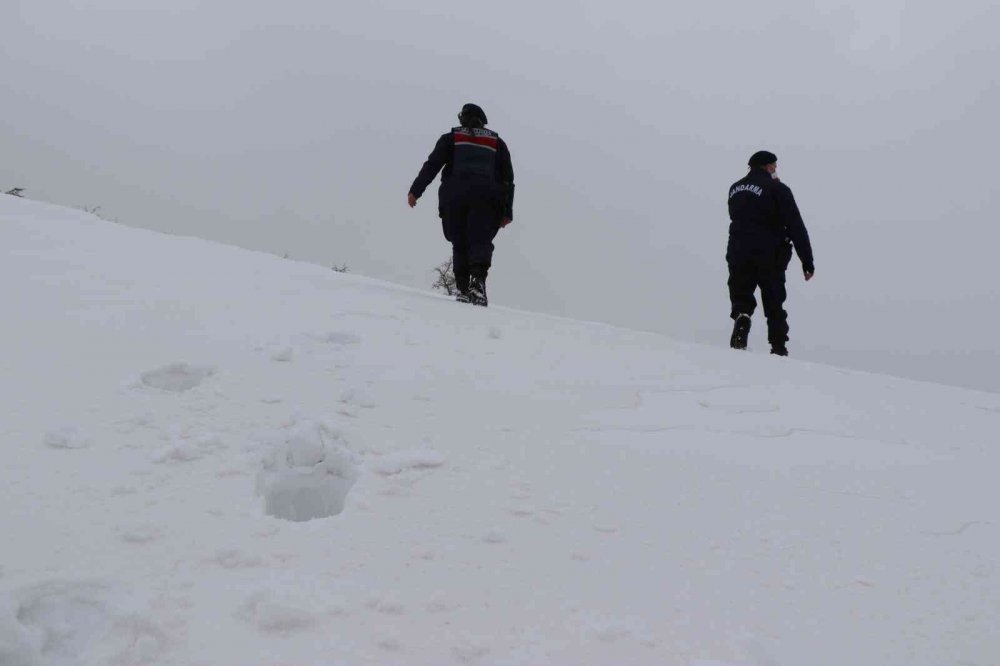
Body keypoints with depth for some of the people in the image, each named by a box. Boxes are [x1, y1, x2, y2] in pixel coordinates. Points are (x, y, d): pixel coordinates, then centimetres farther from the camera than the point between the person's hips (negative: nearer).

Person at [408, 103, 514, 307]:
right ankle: (478, 279, -34)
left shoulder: (451, 138, 17)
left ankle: (463, 288, -3)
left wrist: (415, 190, 3)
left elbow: (432, 165, 5)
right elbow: (508, 178, 16)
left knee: (460, 244, 8)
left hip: (454, 196, 0)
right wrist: (507, 212, 16)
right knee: (481, 241, -8)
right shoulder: (497, 143, 20)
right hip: (487, 198, 0)